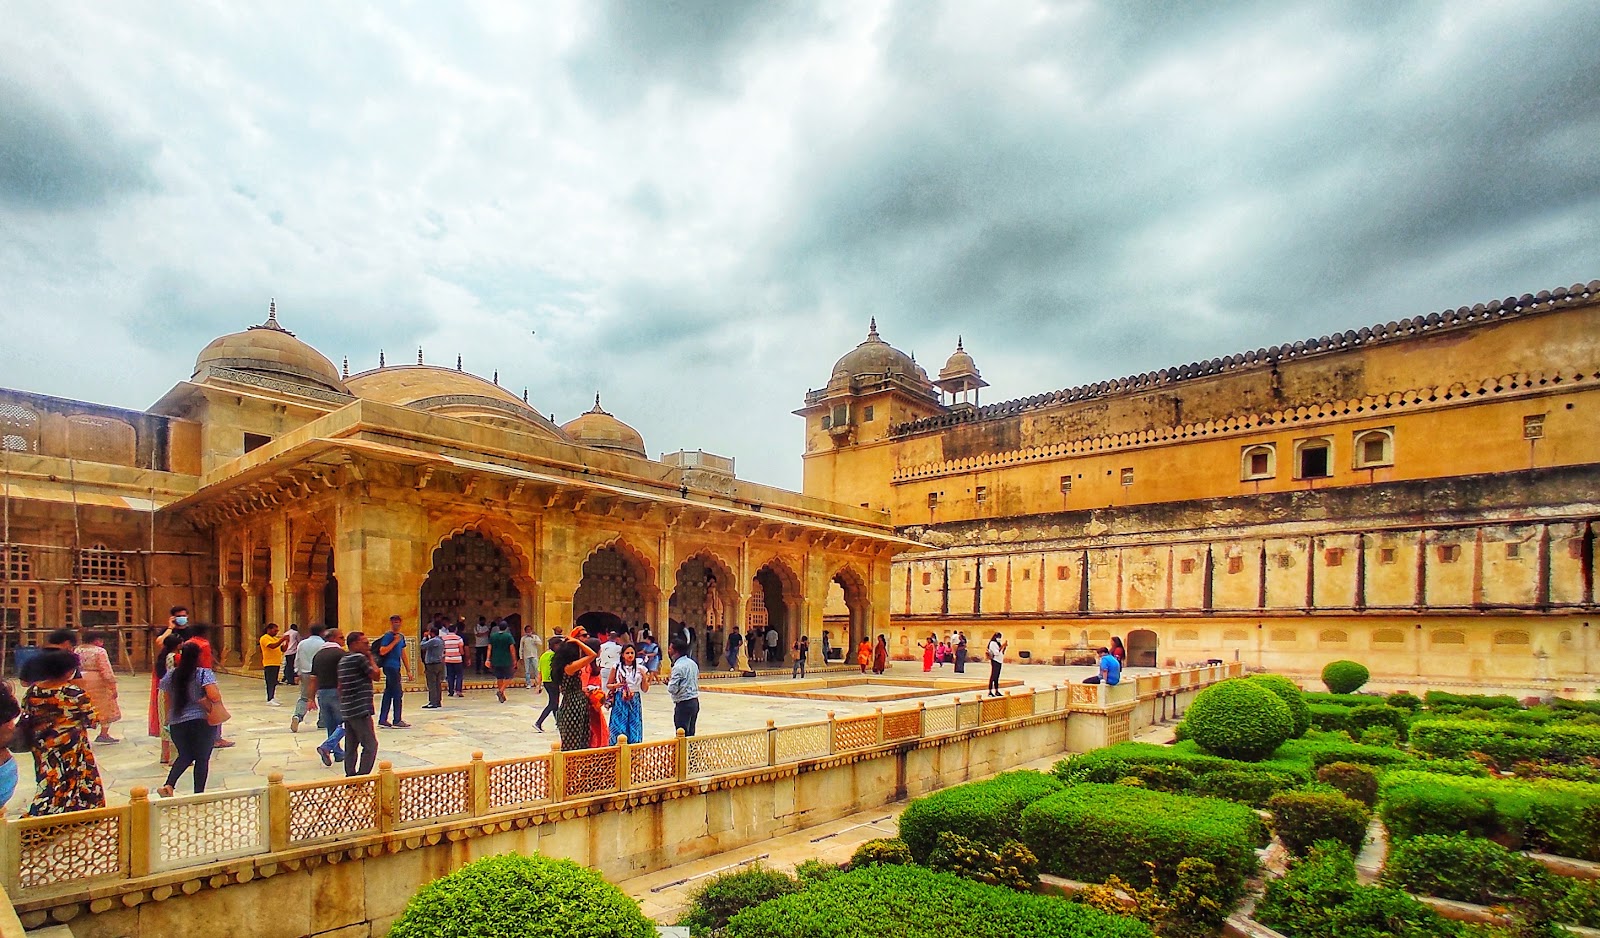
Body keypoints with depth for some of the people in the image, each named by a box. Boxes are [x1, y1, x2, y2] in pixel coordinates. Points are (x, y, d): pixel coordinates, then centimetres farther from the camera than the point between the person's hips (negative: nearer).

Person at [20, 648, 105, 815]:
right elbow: (91, 718, -12)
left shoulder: (32, 691, -4)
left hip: (43, 751, 5)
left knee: (48, 784, 17)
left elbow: (24, 721, 5)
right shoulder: (73, 692, -19)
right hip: (71, 750, -5)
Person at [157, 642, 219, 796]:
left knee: (185, 756, 22)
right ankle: (198, 794, 8)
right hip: (201, 722, -5)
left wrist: (169, 718, 28)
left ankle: (168, 785, 5)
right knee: (202, 759, 6)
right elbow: (214, 696, -23)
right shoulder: (204, 673, -12)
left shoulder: (170, 675, 4)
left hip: (176, 723, 5)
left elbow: (167, 700, 14)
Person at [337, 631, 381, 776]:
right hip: (360, 710, -9)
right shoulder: (359, 658, -13)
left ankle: (350, 775, 16)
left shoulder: (343, 659, 15)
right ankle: (362, 776, -8)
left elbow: (340, 685, 19)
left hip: (346, 710, 9)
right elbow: (376, 675, -8)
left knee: (351, 747, 13)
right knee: (370, 745, -5)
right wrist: (371, 658, 1)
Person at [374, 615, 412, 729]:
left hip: (396, 668, 8)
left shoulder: (401, 637, 16)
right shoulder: (388, 636, -9)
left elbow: (403, 655, 21)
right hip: (390, 667, -8)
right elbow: (382, 651, -21)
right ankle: (397, 721, -2)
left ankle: (382, 720, 16)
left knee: (388, 694, 11)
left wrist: (408, 670, 19)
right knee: (398, 694, -7)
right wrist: (395, 641, -18)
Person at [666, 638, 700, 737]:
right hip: (695, 702, 8)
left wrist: (669, 680, 0)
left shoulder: (678, 667, -17)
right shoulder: (692, 663, 10)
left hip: (683, 704, -8)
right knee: (690, 734, 13)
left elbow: (672, 689, -21)